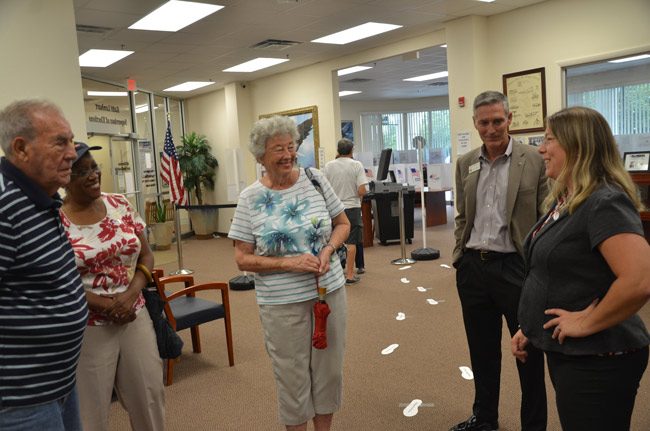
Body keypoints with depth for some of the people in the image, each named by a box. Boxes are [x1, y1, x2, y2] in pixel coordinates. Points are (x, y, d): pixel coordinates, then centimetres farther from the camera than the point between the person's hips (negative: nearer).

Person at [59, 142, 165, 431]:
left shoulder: (119, 205, 2)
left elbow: (146, 256, 6)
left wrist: (130, 293, -11)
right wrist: (106, 304, -16)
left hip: (135, 316, 4)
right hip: (87, 327, -4)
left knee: (150, 396, 15)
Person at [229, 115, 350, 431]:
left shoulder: (315, 179, -1)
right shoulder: (250, 199, -7)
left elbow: (343, 225, 8)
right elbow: (243, 259, -6)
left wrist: (328, 250, -12)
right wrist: (289, 264, -18)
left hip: (330, 291, 3)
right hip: (282, 303, -2)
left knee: (329, 369, 15)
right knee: (293, 377, 10)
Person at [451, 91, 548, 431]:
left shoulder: (534, 160, -5)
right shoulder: (465, 163, 7)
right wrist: (459, 258, 10)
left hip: (516, 267, -4)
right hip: (473, 268, 4)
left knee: (529, 352, 11)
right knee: (482, 351, 18)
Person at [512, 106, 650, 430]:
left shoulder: (603, 203, -22)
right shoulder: (565, 199, 8)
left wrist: (587, 322, -22)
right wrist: (531, 328, 13)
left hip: (596, 359, -9)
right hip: (566, 350, 9)